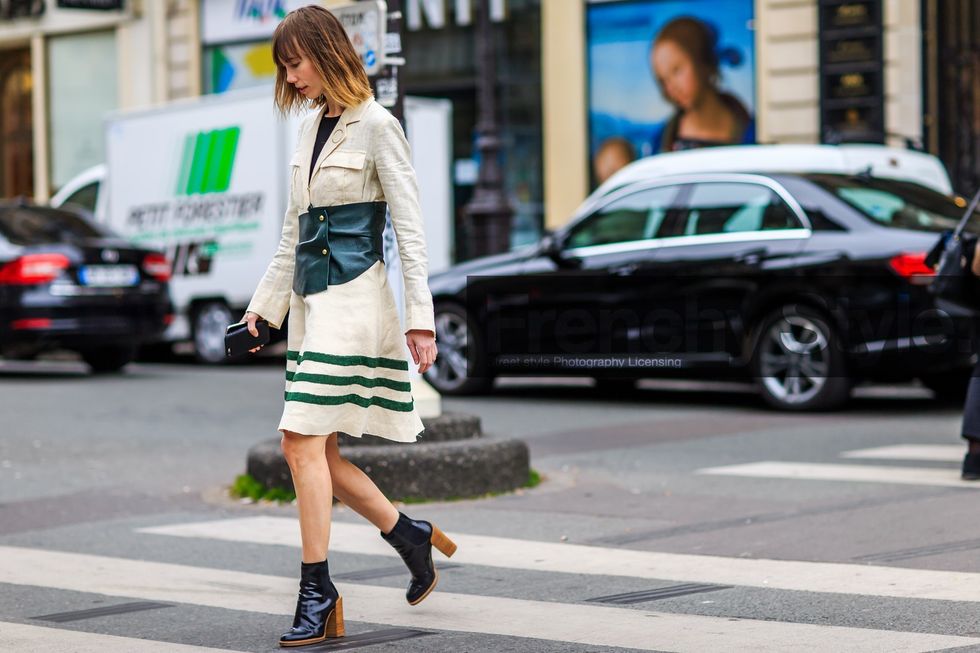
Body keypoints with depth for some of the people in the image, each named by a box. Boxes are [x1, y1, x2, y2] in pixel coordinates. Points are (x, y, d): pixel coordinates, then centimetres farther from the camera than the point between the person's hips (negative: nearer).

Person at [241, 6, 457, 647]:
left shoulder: (376, 126, -8)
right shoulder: (312, 127, 14)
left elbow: (411, 228, -10)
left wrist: (420, 317, -14)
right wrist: (265, 304, 20)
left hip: (353, 298, -8)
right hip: (310, 300, 8)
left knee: (304, 441, -13)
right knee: (319, 451, 6)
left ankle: (317, 591, -7)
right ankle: (413, 535, 23)